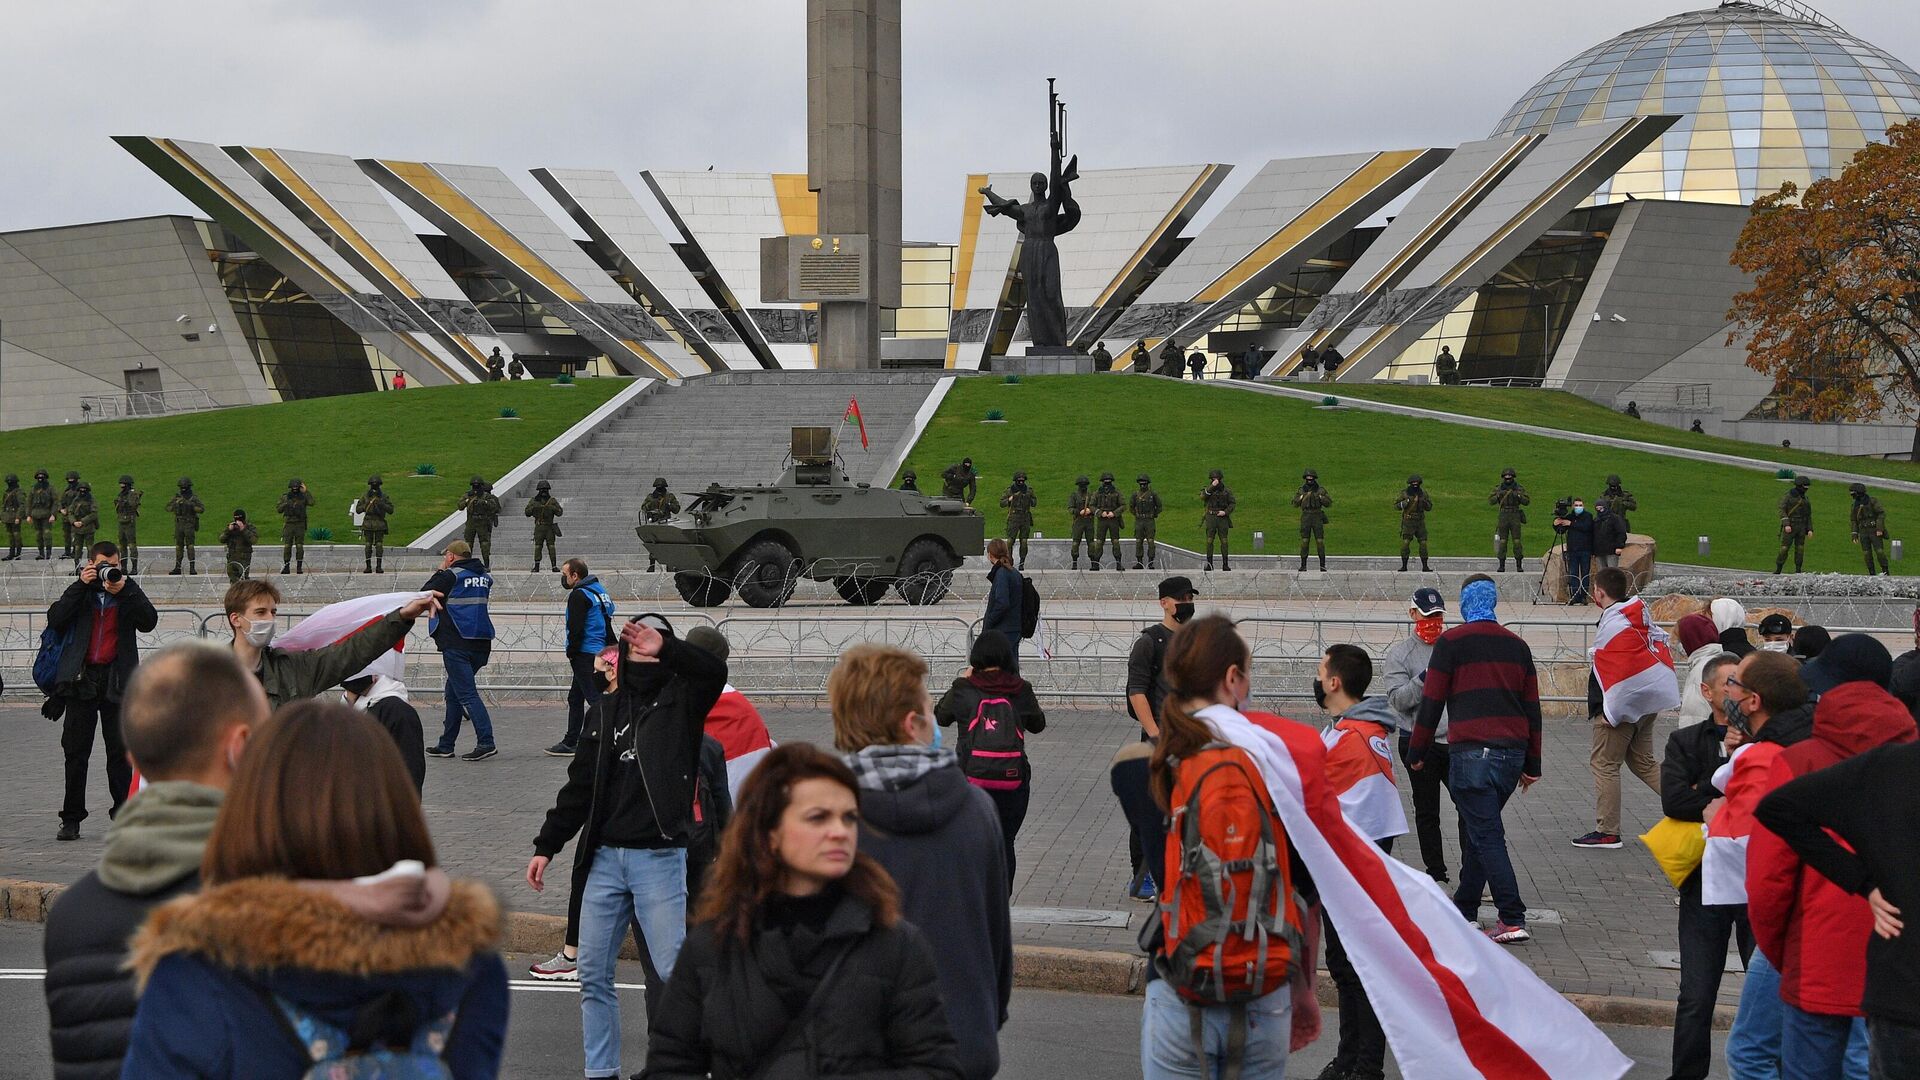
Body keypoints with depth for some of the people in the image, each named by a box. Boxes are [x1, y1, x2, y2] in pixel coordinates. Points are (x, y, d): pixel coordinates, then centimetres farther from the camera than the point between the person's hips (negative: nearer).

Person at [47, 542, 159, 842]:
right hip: (82, 679, 1)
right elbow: (55, 620, -5)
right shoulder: (79, 591, 10)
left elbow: (149, 623, -6)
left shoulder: (130, 592, 8)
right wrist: (80, 585, -9)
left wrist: (124, 591, -14)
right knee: (76, 752, 3)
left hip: (117, 680, -1)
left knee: (120, 752, 1)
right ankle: (71, 819, 8)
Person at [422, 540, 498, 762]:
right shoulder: (485, 576, 12)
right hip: (481, 644, 8)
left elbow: (425, 593, 1)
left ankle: (486, 742, -20)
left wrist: (440, 571, 14)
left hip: (457, 645, -8)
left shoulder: (450, 576, -8)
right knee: (453, 693, 17)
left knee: (466, 694, -9)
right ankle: (446, 745, 21)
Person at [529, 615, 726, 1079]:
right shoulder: (608, 709, 14)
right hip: (605, 856, 5)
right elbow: (580, 784, 15)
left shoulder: (681, 697, 2)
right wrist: (546, 845, 11)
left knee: (673, 971, -8)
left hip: (661, 858, -5)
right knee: (593, 972, 6)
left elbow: (713, 670, -21)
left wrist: (665, 649, -33)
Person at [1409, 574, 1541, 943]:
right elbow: (1532, 708, 16)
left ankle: (1513, 920, -14)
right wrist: (1531, 765, 21)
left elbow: (1431, 702, -3)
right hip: (1513, 752, 6)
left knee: (1486, 834, -7)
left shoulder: (1450, 643, -3)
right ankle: (1464, 909, 27)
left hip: (1471, 751, -6)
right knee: (1477, 829, 18)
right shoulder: (1517, 645, 14)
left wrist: (1417, 751, 9)